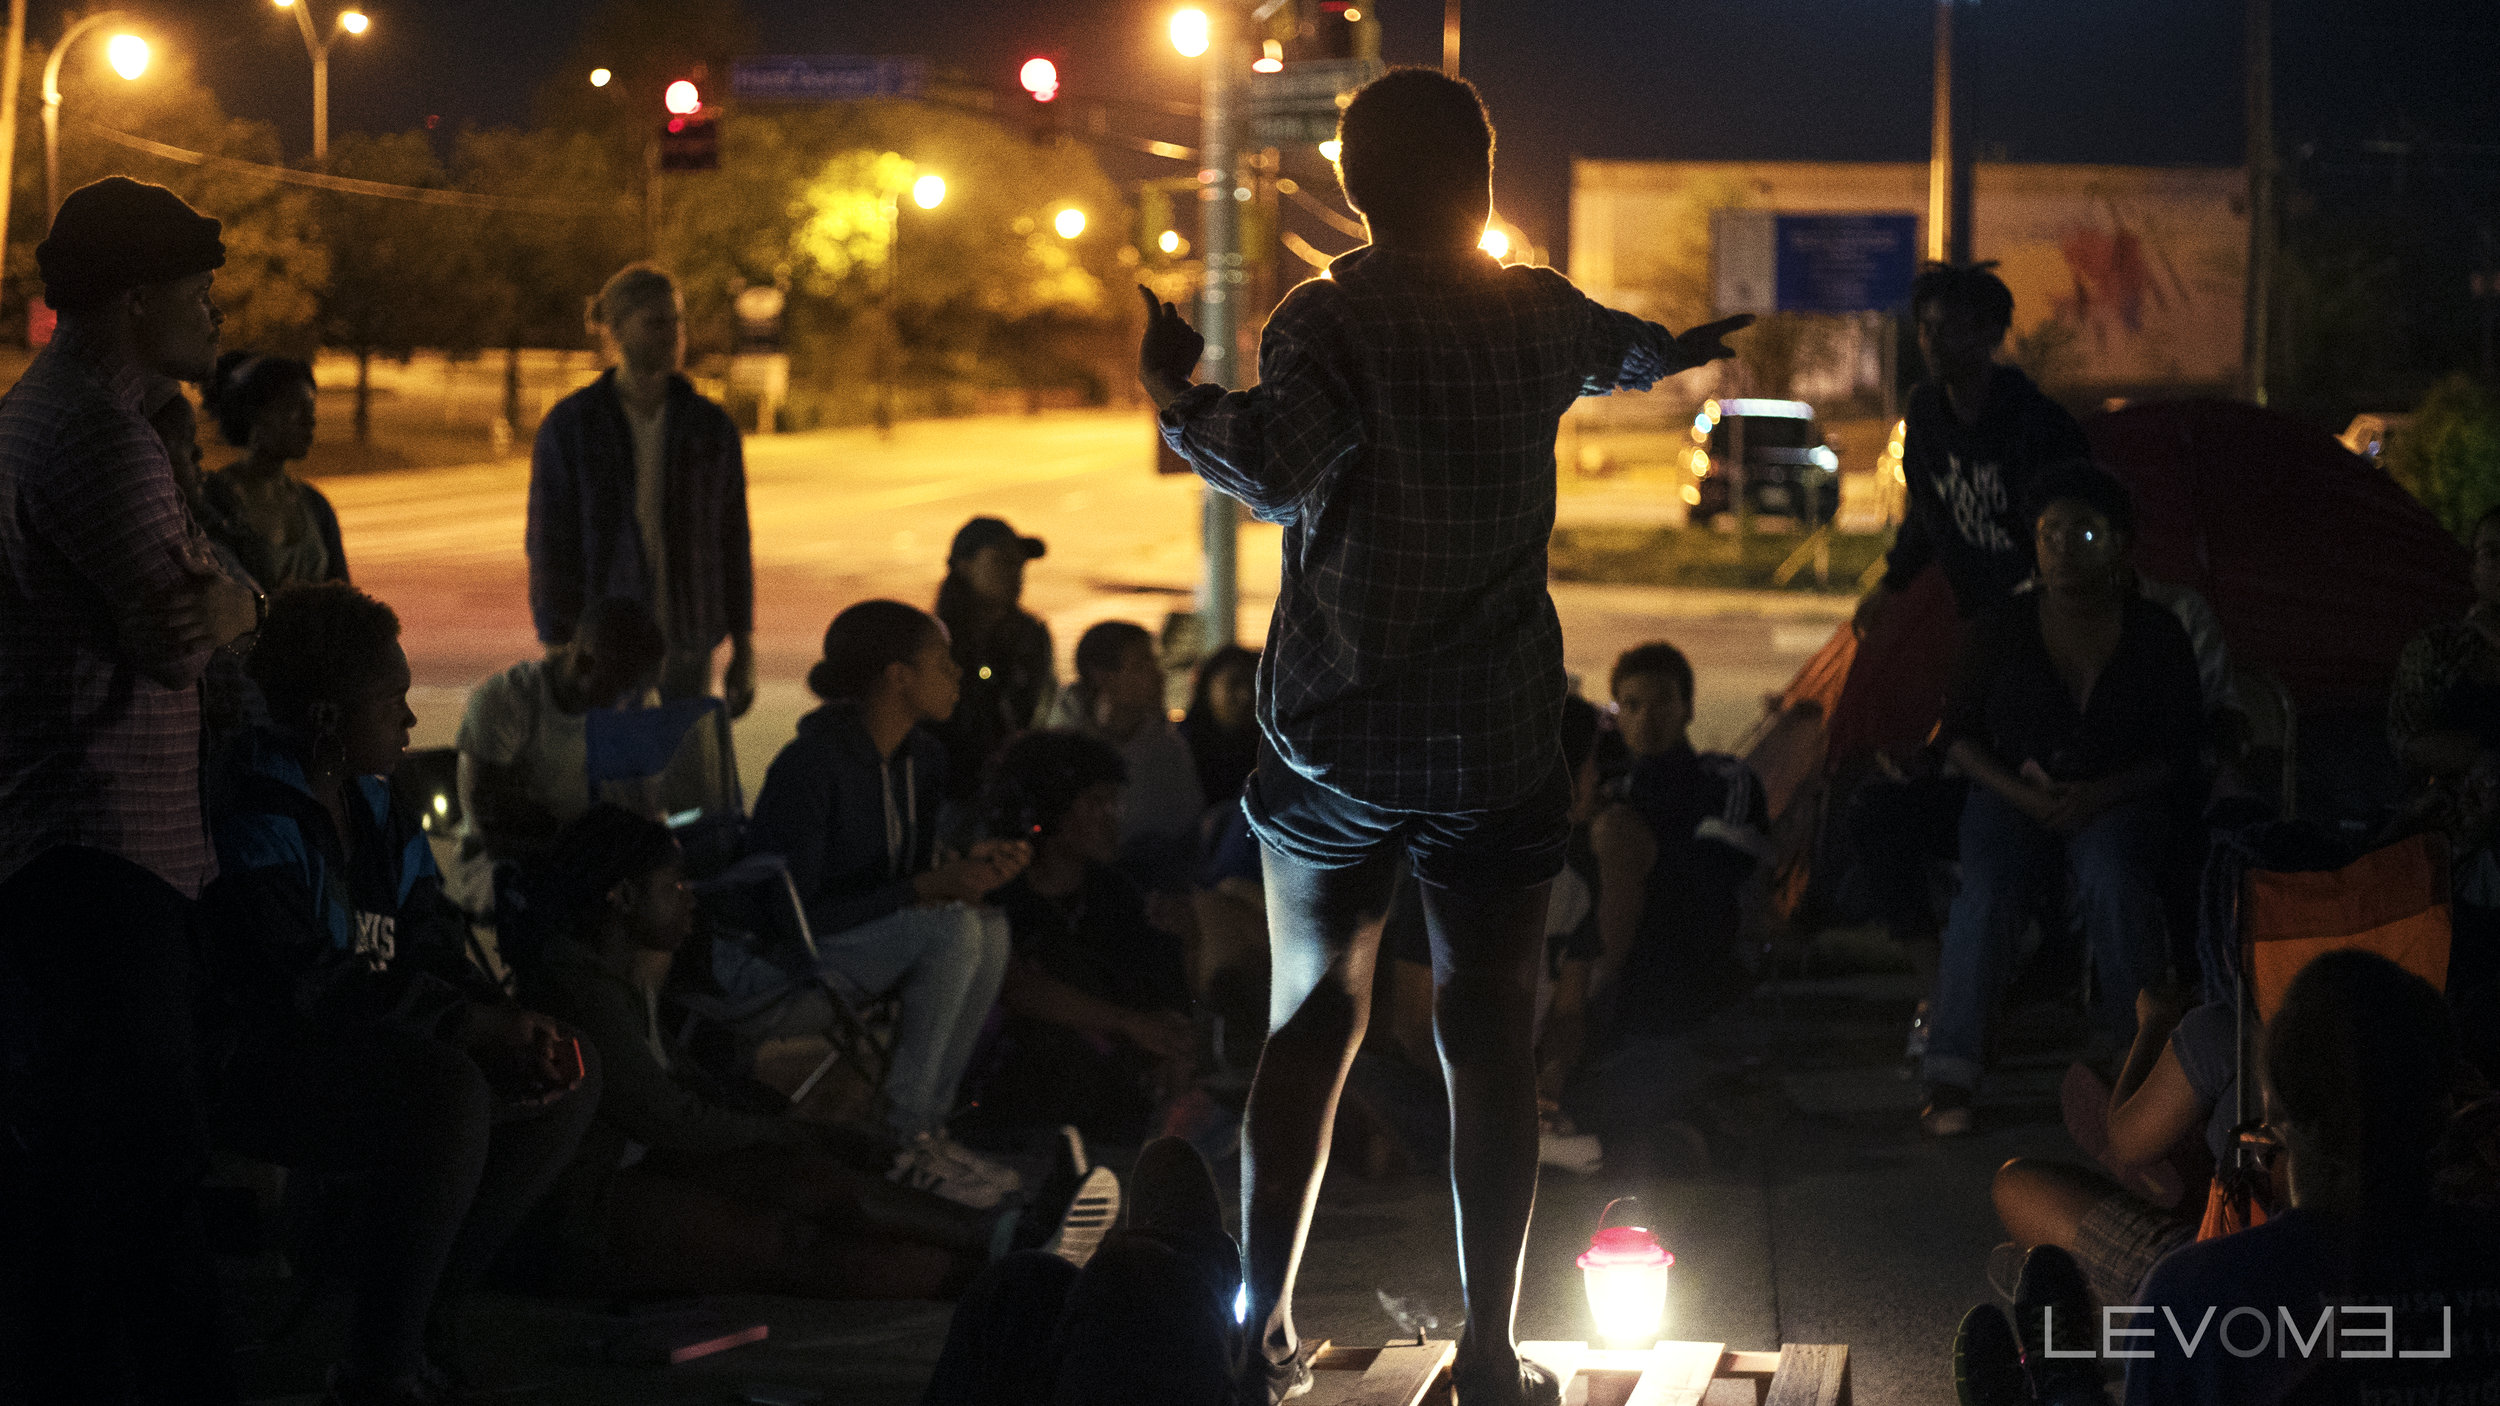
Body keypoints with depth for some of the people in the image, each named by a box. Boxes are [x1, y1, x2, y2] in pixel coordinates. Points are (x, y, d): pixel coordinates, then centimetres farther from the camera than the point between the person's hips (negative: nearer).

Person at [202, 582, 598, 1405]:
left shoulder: (380, 812, 14)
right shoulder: (256, 819, -16)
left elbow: (432, 951, 12)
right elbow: (310, 983, -24)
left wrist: (509, 1020, -9)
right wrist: (470, 1027, -25)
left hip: (373, 1049, 10)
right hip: (258, 1072, -10)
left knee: (573, 1073, 0)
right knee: (446, 1089, -35)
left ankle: (432, 1308, 3)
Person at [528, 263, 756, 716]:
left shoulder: (712, 427, 4)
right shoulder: (568, 427, -5)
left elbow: (733, 541, 9)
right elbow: (549, 546, -5)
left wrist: (744, 648, 7)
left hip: (686, 652, 3)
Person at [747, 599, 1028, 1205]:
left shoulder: (924, 757, 3)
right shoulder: (811, 764, -23)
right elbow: (796, 909, -25)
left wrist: (969, 864, -12)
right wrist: (928, 888, -26)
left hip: (873, 937, 8)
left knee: (989, 926, -18)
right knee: (954, 928, -27)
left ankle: (930, 1124, -12)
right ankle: (903, 1137, -20)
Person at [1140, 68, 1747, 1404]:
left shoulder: (1328, 319, -9)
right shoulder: (1536, 313, 5)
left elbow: (1280, 468, -28)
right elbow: (1621, 348, 30)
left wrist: (1177, 394, -10)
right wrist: (1683, 345, 53)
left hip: (1334, 740, -1)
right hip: (1497, 744, 1)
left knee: (1310, 1018, 13)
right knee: (1489, 1034, 6)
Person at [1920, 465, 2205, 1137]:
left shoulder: (2155, 634, -2)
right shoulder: (2005, 629, 0)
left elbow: (2180, 753, 0)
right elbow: (1960, 732, 7)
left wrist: (2098, 796, -16)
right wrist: (2020, 793, -11)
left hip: (2119, 799, -1)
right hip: (2015, 796, 1)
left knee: (2111, 879, -34)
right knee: (1986, 889, -30)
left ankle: (2136, 1049, -14)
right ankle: (1949, 1075, -26)